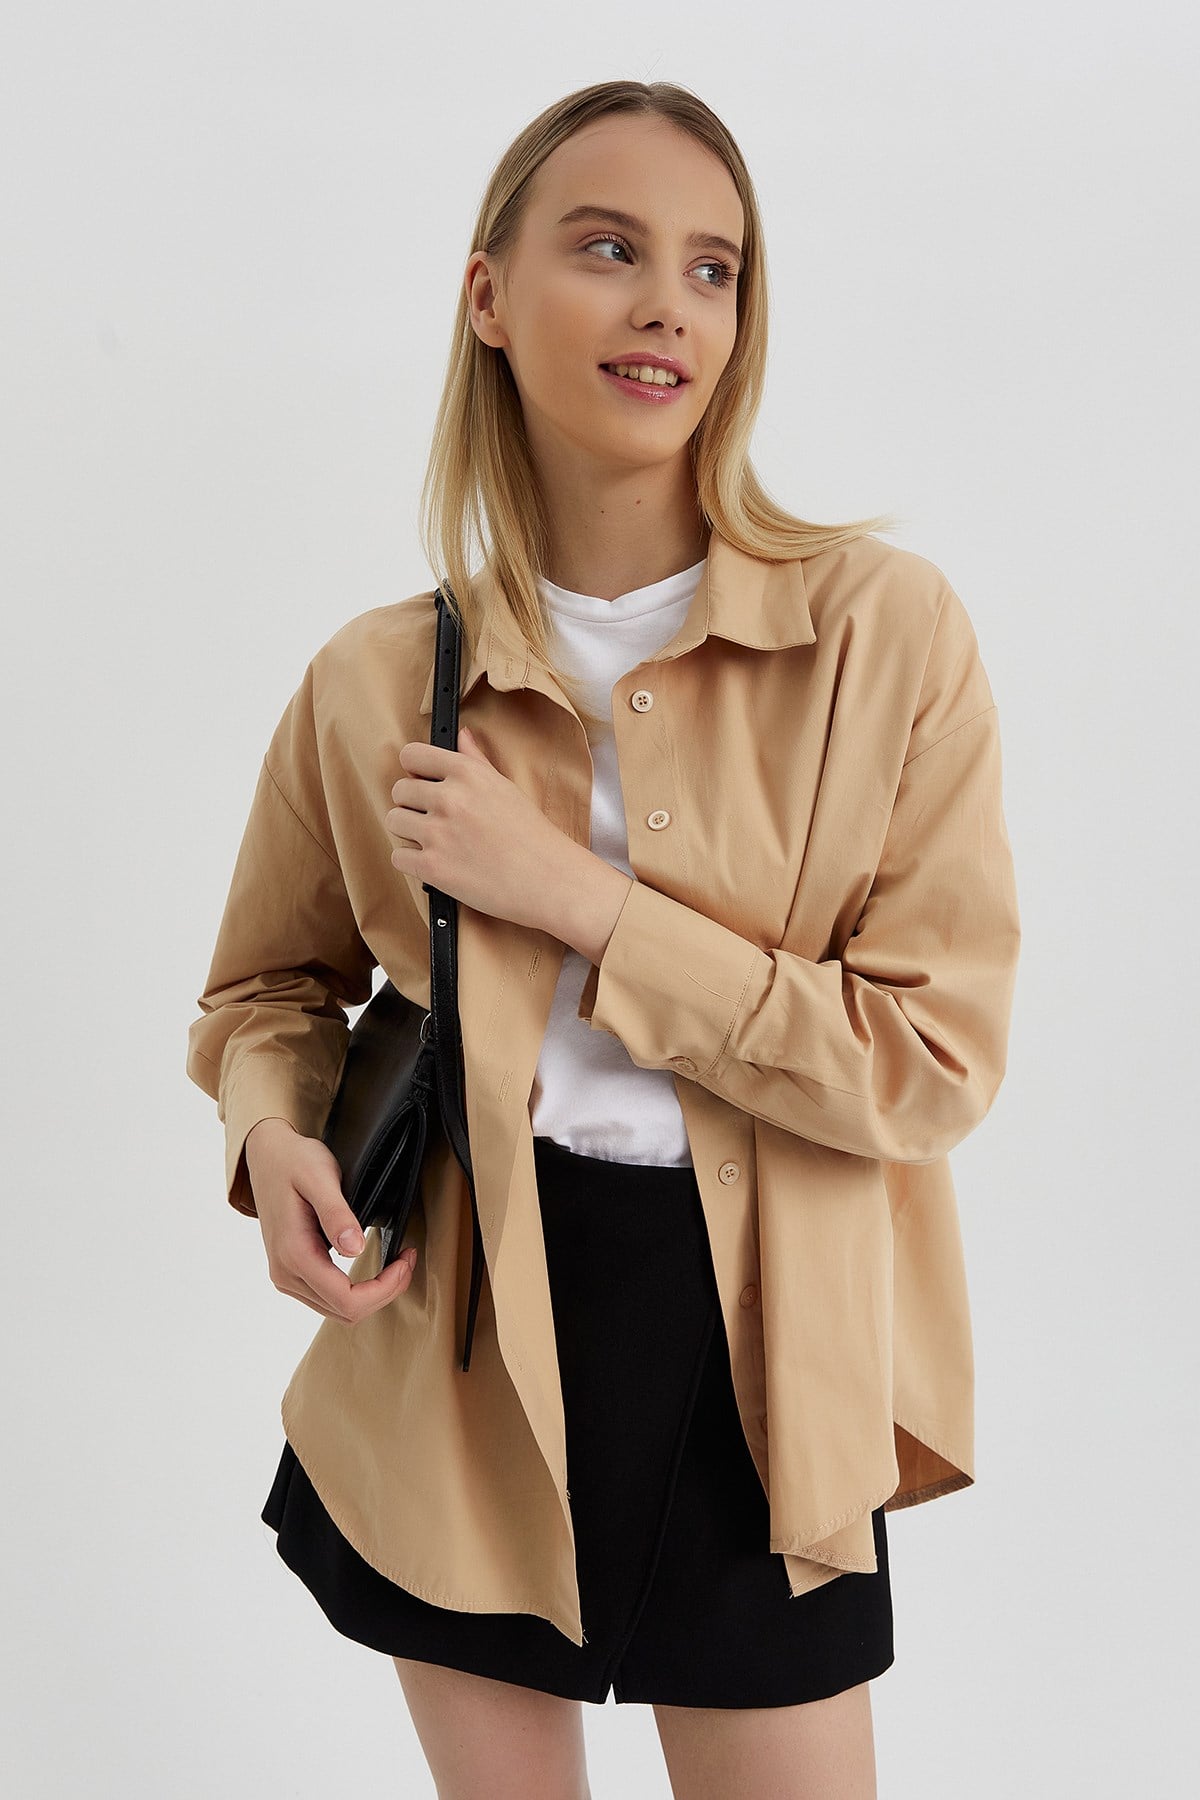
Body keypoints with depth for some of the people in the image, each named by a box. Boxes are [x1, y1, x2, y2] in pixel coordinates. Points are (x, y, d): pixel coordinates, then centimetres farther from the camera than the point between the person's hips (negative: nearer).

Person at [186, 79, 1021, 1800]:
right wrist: (275, 1133, -11)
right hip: (465, 1352, 2)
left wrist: (573, 897, -18)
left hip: (755, 1361, -1)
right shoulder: (379, 683, -3)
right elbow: (269, 985, 13)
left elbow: (938, 1061, -13)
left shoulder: (886, 629, -10)